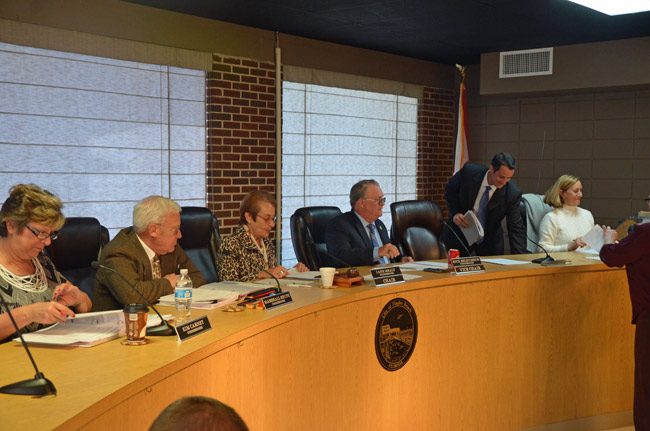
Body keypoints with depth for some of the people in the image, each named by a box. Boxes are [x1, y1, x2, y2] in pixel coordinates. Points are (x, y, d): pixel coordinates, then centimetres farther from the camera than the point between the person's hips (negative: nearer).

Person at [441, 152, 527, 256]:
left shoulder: (512, 194, -22)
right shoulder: (469, 172, -21)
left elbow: (516, 228, -18)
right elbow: (450, 190, -2)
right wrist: (455, 213, -18)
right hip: (460, 233, 0)